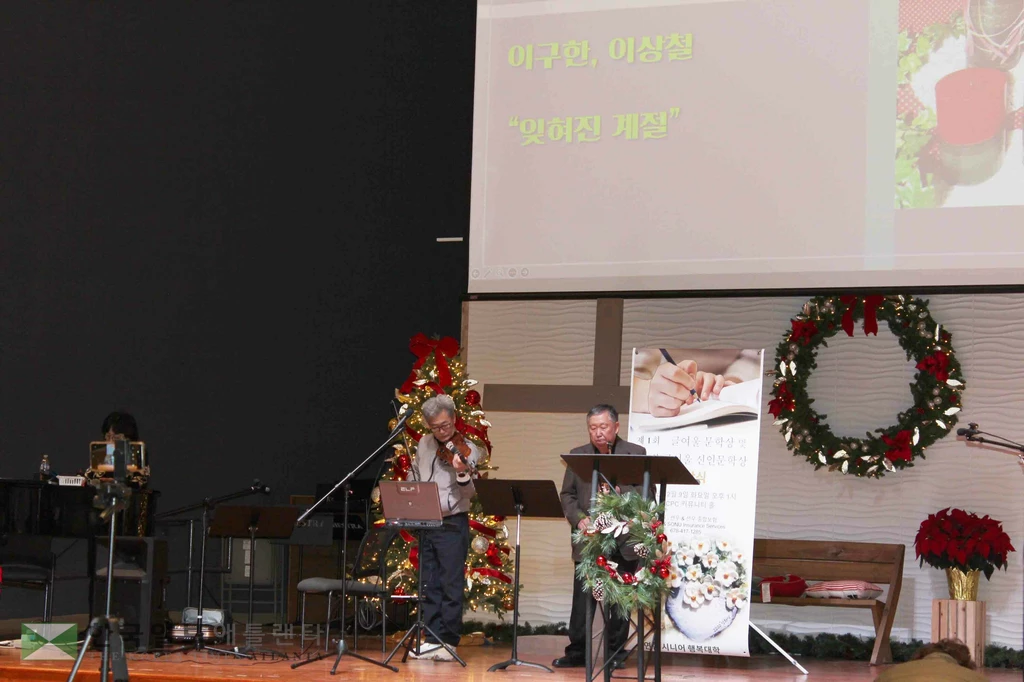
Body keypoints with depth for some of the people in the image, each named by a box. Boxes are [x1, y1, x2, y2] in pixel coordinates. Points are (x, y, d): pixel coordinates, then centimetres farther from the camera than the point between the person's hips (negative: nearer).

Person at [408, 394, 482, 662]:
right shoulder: (424, 444, 9)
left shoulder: (467, 449, -8)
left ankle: (449, 641, -1)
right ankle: (432, 639, 12)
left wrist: (462, 473, -35)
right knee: (430, 586, 8)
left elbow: (470, 493, -16)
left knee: (451, 584, -5)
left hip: (452, 523, -6)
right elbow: (414, 476, 25)